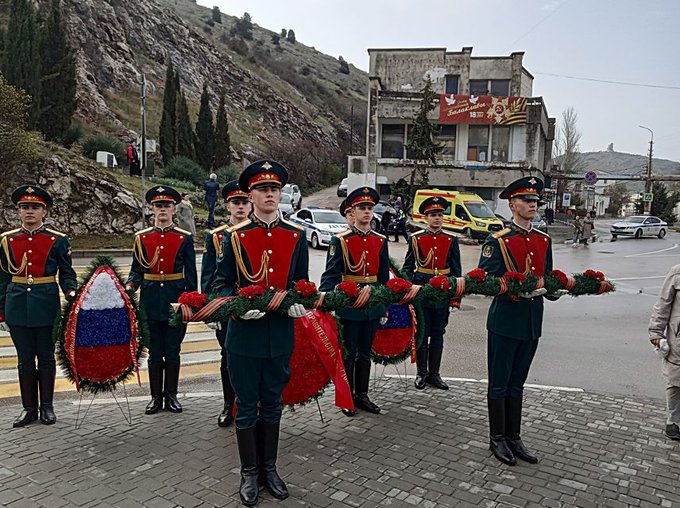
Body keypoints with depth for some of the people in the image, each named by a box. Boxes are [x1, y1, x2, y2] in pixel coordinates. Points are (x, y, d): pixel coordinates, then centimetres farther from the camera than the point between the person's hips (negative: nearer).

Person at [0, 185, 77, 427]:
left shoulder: (58, 240, -1)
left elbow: (67, 274, 3)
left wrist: (71, 293, -17)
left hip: (46, 307, -2)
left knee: (46, 357, 7)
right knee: (25, 359, 9)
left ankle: (47, 407, 20)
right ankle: (29, 408, 21)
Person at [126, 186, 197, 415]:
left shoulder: (185, 238, 0)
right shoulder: (142, 237, 5)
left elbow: (191, 274, 2)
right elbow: (137, 270, 7)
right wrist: (129, 287, -12)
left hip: (175, 299, -1)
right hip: (151, 300, 1)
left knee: (172, 351, 7)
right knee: (154, 351, 8)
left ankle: (171, 395, 20)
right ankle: (156, 397, 20)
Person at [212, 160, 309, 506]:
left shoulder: (296, 235, 3)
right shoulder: (234, 236, -3)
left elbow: (302, 282, 9)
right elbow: (221, 283, 0)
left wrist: (300, 303, -11)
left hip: (281, 335, 2)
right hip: (245, 334, -2)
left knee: (272, 404, 16)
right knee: (247, 406, 10)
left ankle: (269, 468, 33)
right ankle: (249, 473, 28)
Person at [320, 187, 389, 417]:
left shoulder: (381, 241, 7)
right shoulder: (340, 240, -6)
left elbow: (384, 277, 11)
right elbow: (331, 275, -10)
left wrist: (385, 309, 11)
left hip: (373, 306, 4)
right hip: (348, 305, -4)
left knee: (365, 352, 15)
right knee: (348, 353, 7)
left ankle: (362, 395, 29)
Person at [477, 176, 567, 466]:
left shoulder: (544, 240, 9)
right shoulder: (497, 241, -10)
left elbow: (548, 277, 16)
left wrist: (554, 290, -6)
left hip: (532, 321, 6)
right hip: (505, 320, -6)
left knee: (517, 383, 17)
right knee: (500, 384, 6)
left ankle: (514, 438, 28)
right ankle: (498, 439, 20)